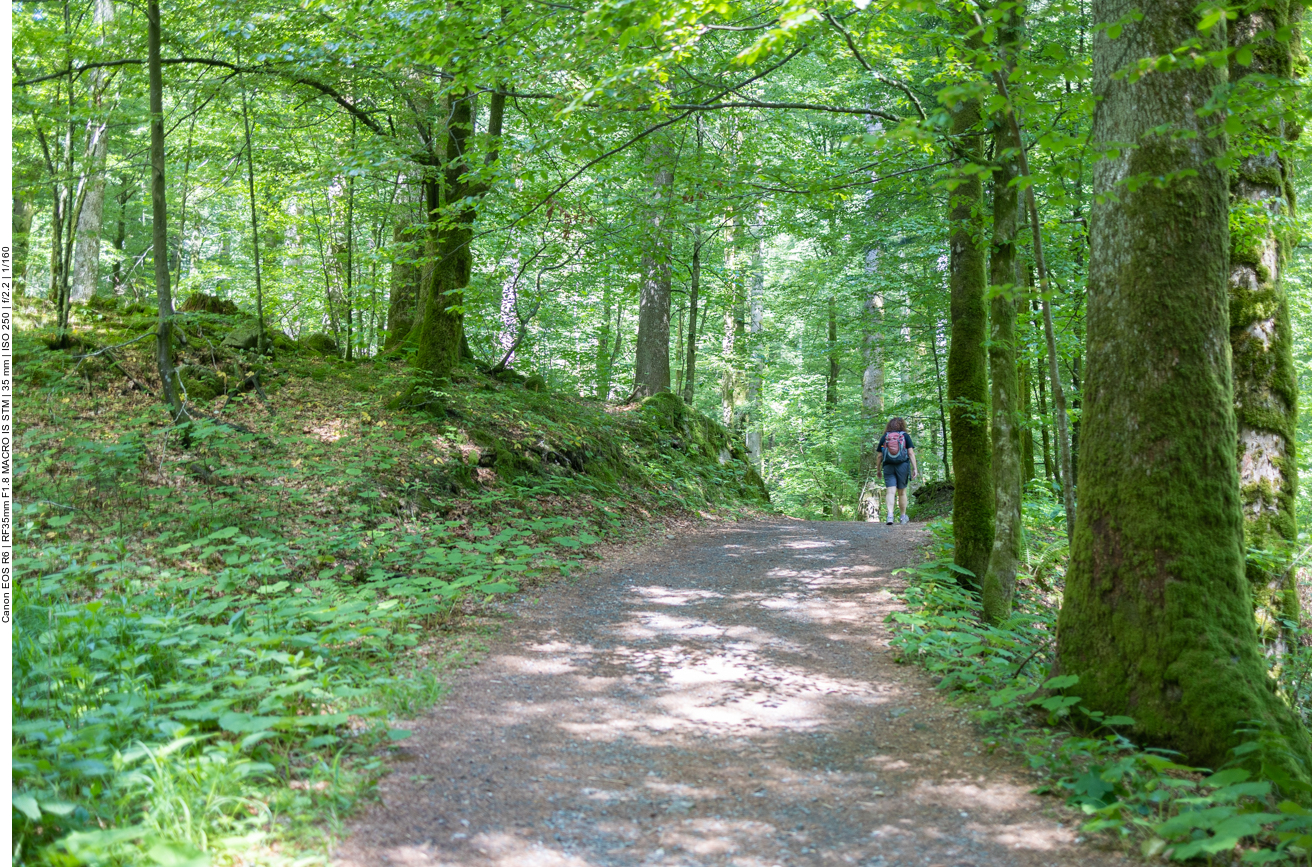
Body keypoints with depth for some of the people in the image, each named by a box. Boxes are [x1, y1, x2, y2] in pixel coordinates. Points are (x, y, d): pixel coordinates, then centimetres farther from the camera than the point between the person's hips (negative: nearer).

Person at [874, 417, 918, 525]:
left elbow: (880, 456, 5)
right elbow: (911, 453, -3)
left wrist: (878, 469, 16)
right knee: (902, 492, 10)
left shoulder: (884, 437, 6)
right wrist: (915, 468, -2)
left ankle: (890, 514, -24)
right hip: (902, 466, 0)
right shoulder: (905, 436, 4)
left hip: (888, 467, 0)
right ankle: (903, 517, 20)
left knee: (890, 492, -5)